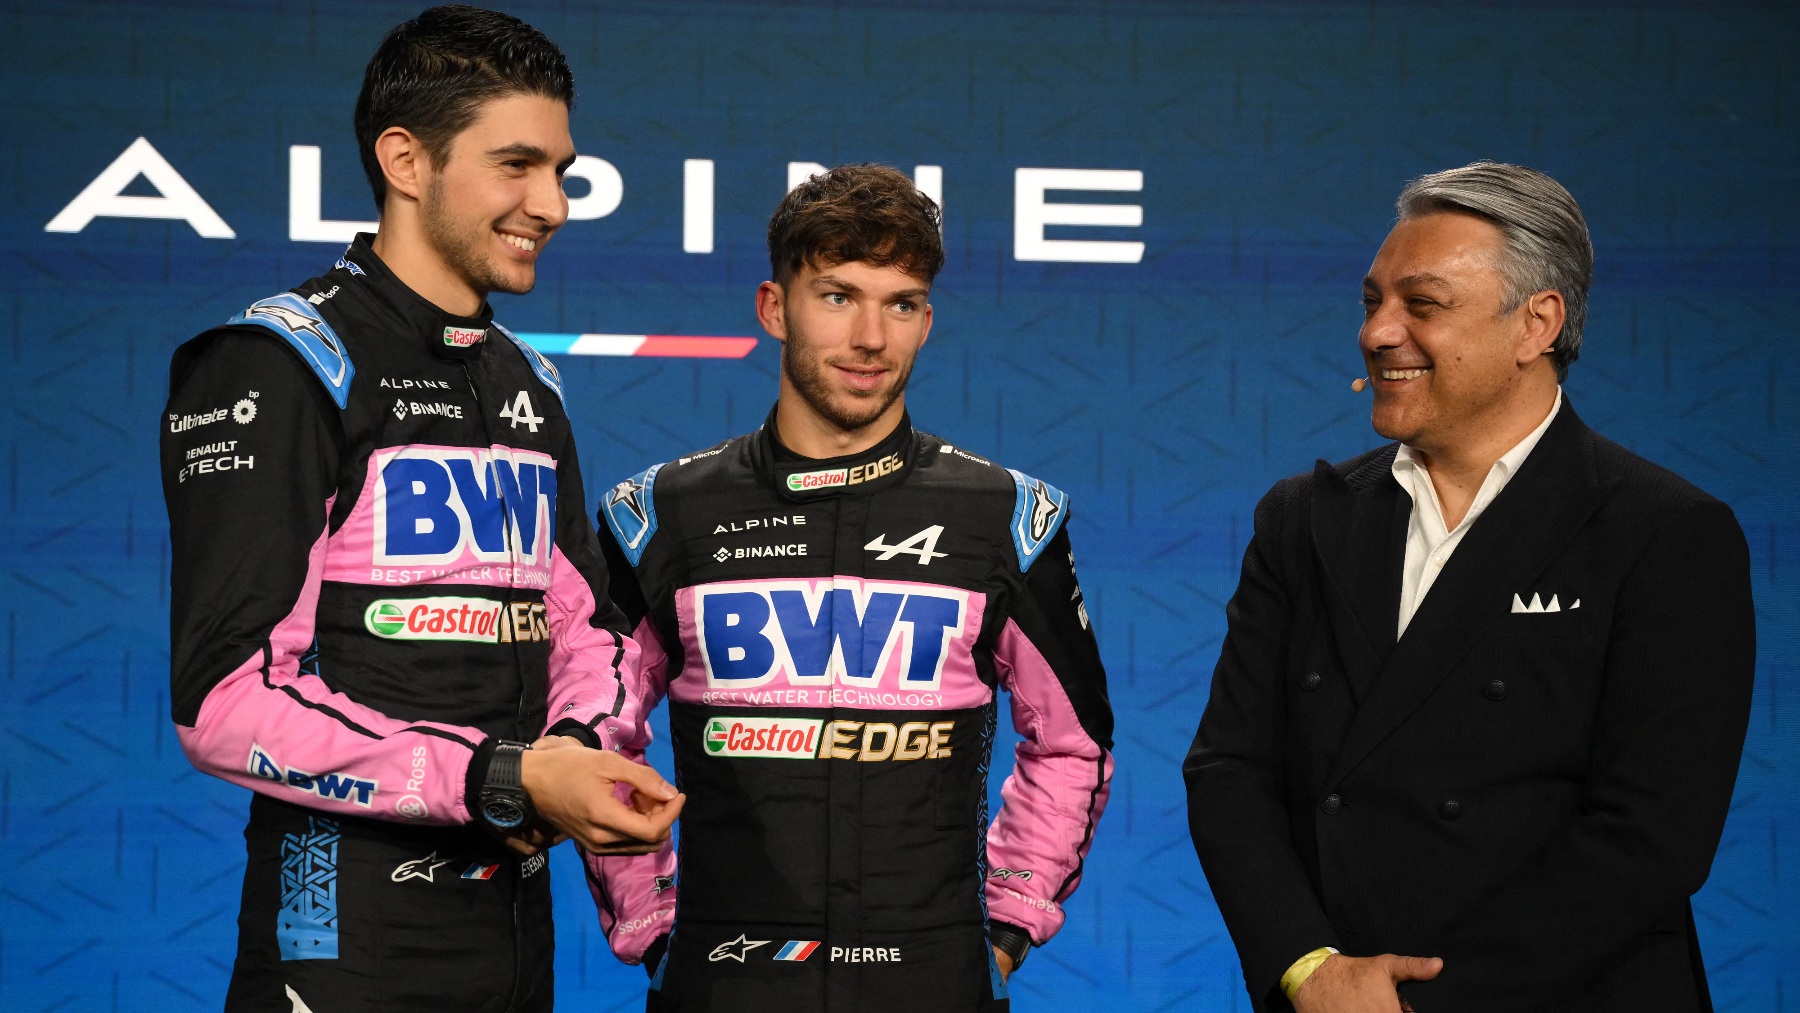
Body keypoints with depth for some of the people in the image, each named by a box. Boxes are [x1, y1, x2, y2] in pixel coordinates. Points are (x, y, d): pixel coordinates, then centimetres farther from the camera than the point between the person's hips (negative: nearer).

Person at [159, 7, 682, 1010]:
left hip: (518, 926, 7)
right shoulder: (274, 367, -10)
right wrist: (502, 780, -22)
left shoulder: (531, 386, 16)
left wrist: (583, 748, -2)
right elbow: (227, 700, -18)